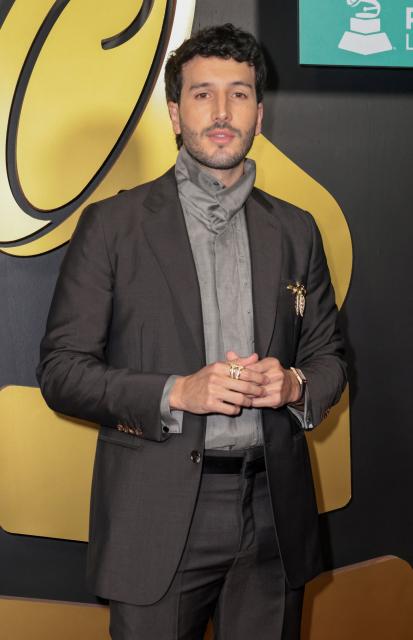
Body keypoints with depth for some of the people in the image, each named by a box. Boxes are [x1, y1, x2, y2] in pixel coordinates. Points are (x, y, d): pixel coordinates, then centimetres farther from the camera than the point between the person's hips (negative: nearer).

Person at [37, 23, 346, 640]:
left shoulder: (295, 230, 9)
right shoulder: (113, 223, -2)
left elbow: (328, 356, 15)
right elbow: (61, 370, -5)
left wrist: (294, 383, -8)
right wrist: (177, 393, -17)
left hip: (273, 517, 4)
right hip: (159, 518, -3)